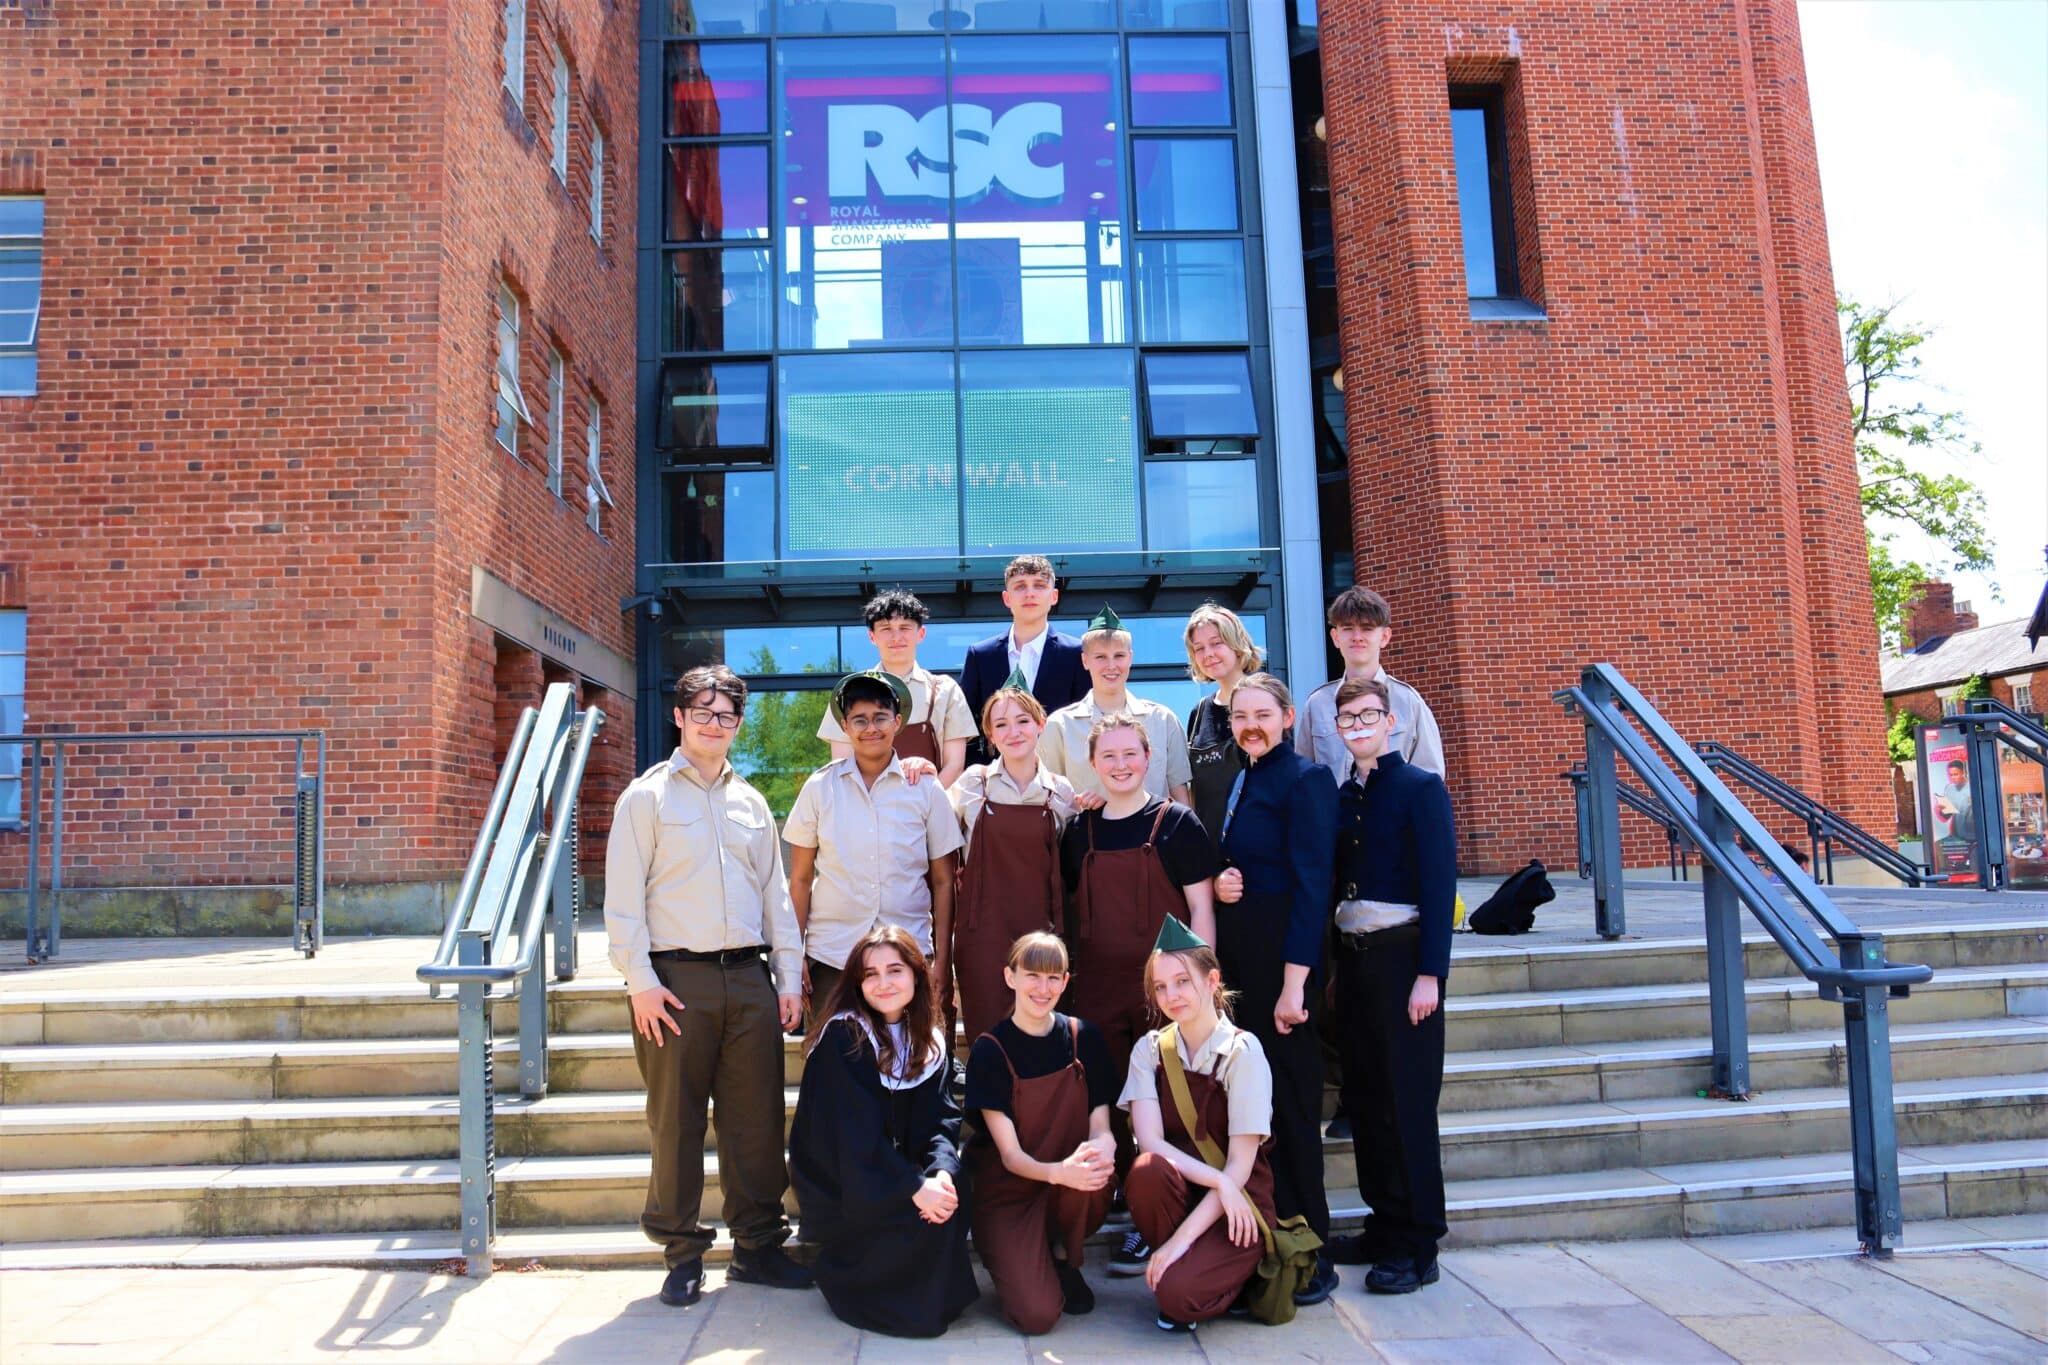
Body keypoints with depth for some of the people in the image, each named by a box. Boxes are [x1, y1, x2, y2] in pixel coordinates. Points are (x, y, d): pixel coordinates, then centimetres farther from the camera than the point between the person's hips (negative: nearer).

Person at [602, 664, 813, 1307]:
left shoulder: (751, 802, 16)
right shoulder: (647, 796, 2)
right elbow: (622, 899, -3)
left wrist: (789, 977, 10)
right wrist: (641, 983, -11)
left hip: (749, 975, 4)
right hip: (676, 977, -4)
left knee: (757, 1116, 6)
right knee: (676, 1120, 3)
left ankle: (758, 1245, 19)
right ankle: (682, 1254, 16)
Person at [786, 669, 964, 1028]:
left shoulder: (925, 790, 3)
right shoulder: (820, 787, 3)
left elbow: (942, 881, 6)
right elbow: (800, 879, 7)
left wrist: (942, 959, 2)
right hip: (830, 955, 0)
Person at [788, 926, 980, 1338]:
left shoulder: (930, 1042, 4)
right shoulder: (842, 1037, -15)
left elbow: (942, 1117, -6)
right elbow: (856, 1133, -22)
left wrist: (941, 1170, -26)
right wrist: (914, 1187, -28)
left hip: (900, 1172, 6)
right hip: (840, 1186, -6)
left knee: (955, 1193, -19)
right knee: (922, 1213, -25)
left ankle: (936, 1295, 5)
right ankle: (846, 1279, 0)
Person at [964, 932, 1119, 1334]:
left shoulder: (1084, 1038, -2)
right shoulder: (990, 1051, -10)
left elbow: (1101, 1126, -4)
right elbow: (1010, 1154, -16)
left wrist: (1101, 1148, -31)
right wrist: (1058, 1172, -38)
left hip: (1070, 1195, 3)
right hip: (1008, 1191, -3)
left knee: (1092, 1168, -33)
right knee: (1038, 1314, -24)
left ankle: (1065, 1258, -4)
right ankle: (1017, 1259, 10)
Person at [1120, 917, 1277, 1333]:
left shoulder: (1243, 1052, -11)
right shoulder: (1150, 1050, 0)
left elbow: (1240, 1165, -15)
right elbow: (1150, 1143, -11)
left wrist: (1181, 1239, -20)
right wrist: (1217, 1180, -25)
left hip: (1238, 1204, -3)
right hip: (1180, 1192, 3)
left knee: (1177, 1294, -28)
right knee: (1147, 1170, -31)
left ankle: (1239, 1271, 5)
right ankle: (1180, 1263, -4)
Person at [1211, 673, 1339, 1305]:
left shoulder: (1306, 779, -10)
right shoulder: (1238, 779, 15)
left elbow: (1312, 886, -15)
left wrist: (1294, 984, -20)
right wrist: (1218, 883, -1)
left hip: (1282, 955, -8)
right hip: (1233, 951, 8)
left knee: (1290, 1100, -1)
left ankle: (1310, 1259, 11)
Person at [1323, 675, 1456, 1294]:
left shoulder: (1421, 788, -6)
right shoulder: (1341, 796, 12)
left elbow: (1439, 883, -11)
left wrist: (1429, 973, -16)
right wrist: (1337, 964, 10)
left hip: (1402, 955, -6)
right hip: (1353, 957, 6)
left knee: (1408, 1099, -1)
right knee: (1364, 1096, 11)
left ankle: (1416, 1247, 9)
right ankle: (1383, 1226, 24)